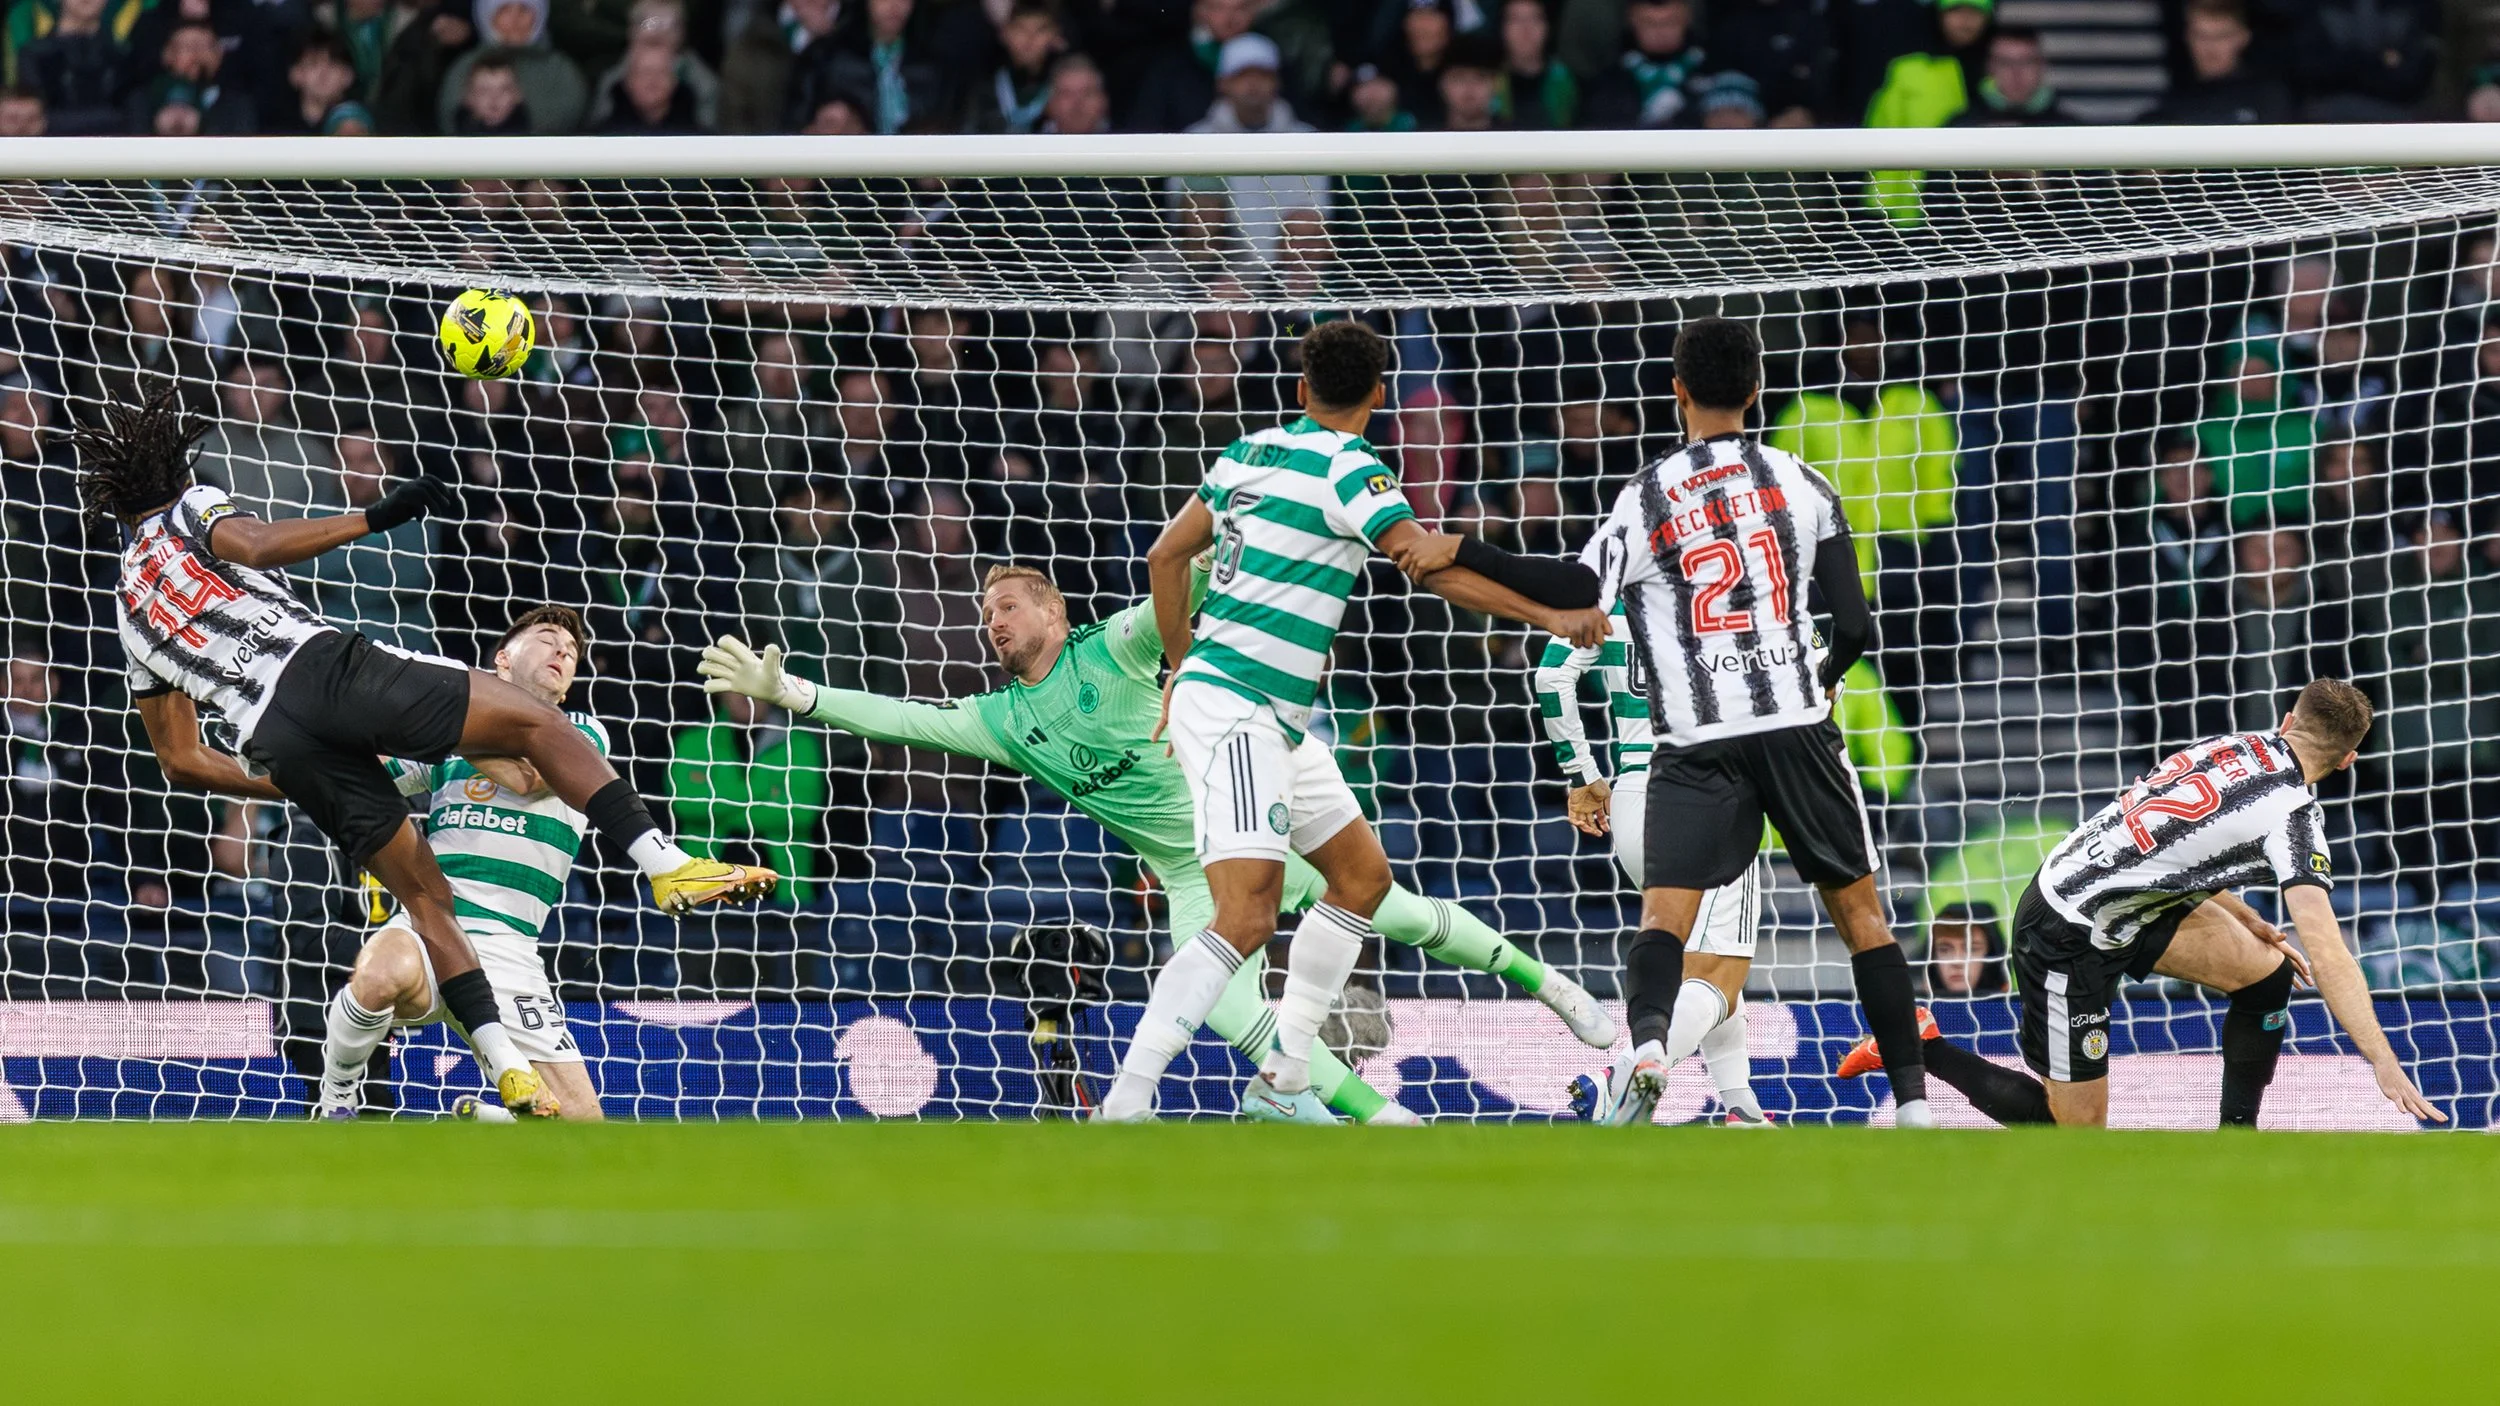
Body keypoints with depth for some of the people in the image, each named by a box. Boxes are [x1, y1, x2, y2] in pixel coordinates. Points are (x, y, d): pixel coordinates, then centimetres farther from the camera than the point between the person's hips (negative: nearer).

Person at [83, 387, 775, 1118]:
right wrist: (371, 518, -13)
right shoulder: (190, 511, 17)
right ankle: (666, 866, -18)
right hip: (321, 667, -5)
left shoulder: (130, 613, 31)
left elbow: (182, 760, 29)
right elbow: (255, 545, -10)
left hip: (276, 743, 5)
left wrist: (290, 785, 35)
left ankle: (505, 1065, -5)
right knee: (537, 723, 0)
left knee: (424, 895, 10)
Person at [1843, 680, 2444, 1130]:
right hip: (2068, 936, -9)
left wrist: (2247, 922, 25)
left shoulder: (2238, 746, 3)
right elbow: (2329, 957, -27)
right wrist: (2385, 1065, -28)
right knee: (2079, 1127, 2)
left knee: (2267, 973, 5)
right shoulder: (2292, 814, -21)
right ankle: (1919, 1046, 9)